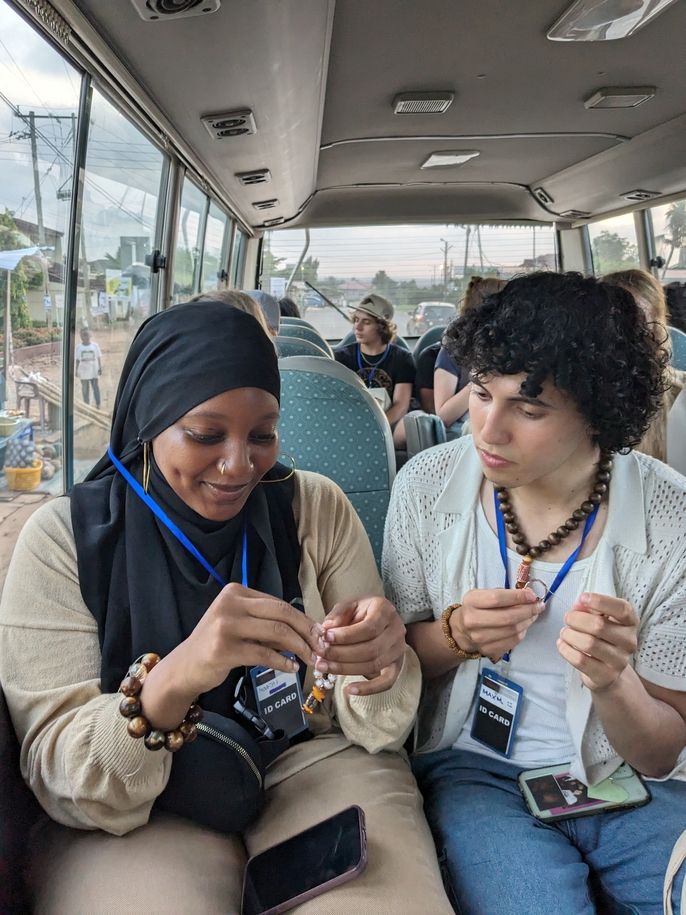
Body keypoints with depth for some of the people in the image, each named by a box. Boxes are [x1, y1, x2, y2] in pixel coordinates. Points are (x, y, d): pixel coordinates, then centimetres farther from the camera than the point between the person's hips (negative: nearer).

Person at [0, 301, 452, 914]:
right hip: (138, 817, -1)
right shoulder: (64, 538, -8)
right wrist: (171, 682, -34)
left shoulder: (317, 508, -3)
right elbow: (56, 777, -14)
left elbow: (373, 728, -2)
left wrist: (380, 666, -26)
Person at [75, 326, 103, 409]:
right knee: (85, 388, 7)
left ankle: (98, 404, 4)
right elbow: (77, 359, 6)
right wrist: (77, 370, 4)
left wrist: (100, 368, -1)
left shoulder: (95, 345, 0)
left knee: (96, 387, -2)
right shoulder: (79, 347, 1)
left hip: (94, 371, -1)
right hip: (83, 371, 1)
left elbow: (99, 357, 4)